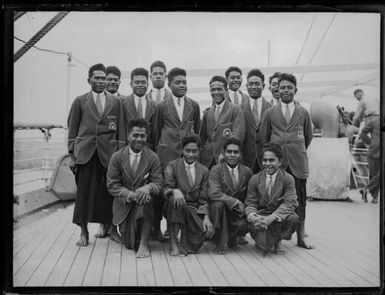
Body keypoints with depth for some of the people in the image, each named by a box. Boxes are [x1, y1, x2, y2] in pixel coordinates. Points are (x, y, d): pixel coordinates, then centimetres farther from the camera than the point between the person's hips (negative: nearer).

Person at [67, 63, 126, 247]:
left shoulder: (115, 102, 11)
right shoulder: (80, 101, 8)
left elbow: (121, 130, 9)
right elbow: (72, 130, 8)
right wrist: (72, 155, 2)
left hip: (108, 154, 1)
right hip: (85, 154, -1)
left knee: (106, 193, 2)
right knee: (84, 192, -3)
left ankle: (104, 224, 21)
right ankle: (83, 232, 5)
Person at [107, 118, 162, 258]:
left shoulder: (153, 158, -2)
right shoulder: (117, 157, -3)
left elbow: (157, 183, -5)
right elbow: (112, 185, -5)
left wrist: (148, 187, -30)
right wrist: (130, 194, -24)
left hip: (143, 201, 0)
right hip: (124, 204, 0)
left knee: (147, 195, -38)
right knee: (130, 244, -11)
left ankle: (144, 243, -26)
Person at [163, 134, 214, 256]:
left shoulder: (204, 171, 10)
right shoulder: (172, 166, 3)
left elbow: (203, 199, 7)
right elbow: (166, 189, -8)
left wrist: (206, 217, -11)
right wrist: (175, 191, -33)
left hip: (194, 210, 2)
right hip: (176, 208, -1)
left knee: (208, 230, -27)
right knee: (174, 198, -37)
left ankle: (185, 245, 3)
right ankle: (173, 243, -27)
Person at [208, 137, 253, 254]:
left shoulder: (247, 172, 2)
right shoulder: (216, 170, -9)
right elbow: (214, 193, -24)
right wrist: (236, 202, -27)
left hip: (238, 213, 3)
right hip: (220, 209, -2)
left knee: (244, 226, -28)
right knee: (218, 204, -35)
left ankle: (231, 236, 12)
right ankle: (220, 241, -14)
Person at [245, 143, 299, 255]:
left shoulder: (287, 179, -6)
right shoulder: (254, 179, -1)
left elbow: (290, 203, -16)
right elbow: (250, 204, -1)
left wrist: (271, 218, -32)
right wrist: (253, 217, -27)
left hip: (279, 217, 1)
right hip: (260, 217, -1)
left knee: (293, 218, -33)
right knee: (264, 245, -29)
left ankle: (277, 240, -1)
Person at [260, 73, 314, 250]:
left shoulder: (303, 113, 9)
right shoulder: (270, 113, 7)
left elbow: (308, 136, 20)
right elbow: (263, 137, 12)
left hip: (298, 162, 1)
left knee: (300, 200, 3)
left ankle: (300, 237, 12)